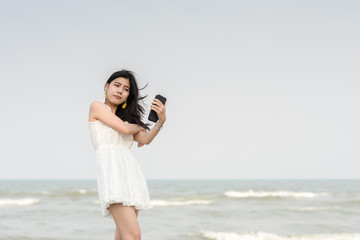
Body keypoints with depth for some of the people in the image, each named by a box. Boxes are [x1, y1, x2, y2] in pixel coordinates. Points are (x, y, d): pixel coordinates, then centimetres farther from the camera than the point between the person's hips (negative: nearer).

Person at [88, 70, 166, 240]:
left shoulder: (125, 118, 25)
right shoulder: (97, 106, 9)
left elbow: (145, 139, 7)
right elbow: (124, 128, -3)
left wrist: (161, 121, -10)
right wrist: (139, 126, 19)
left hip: (131, 173, 7)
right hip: (112, 170, -7)